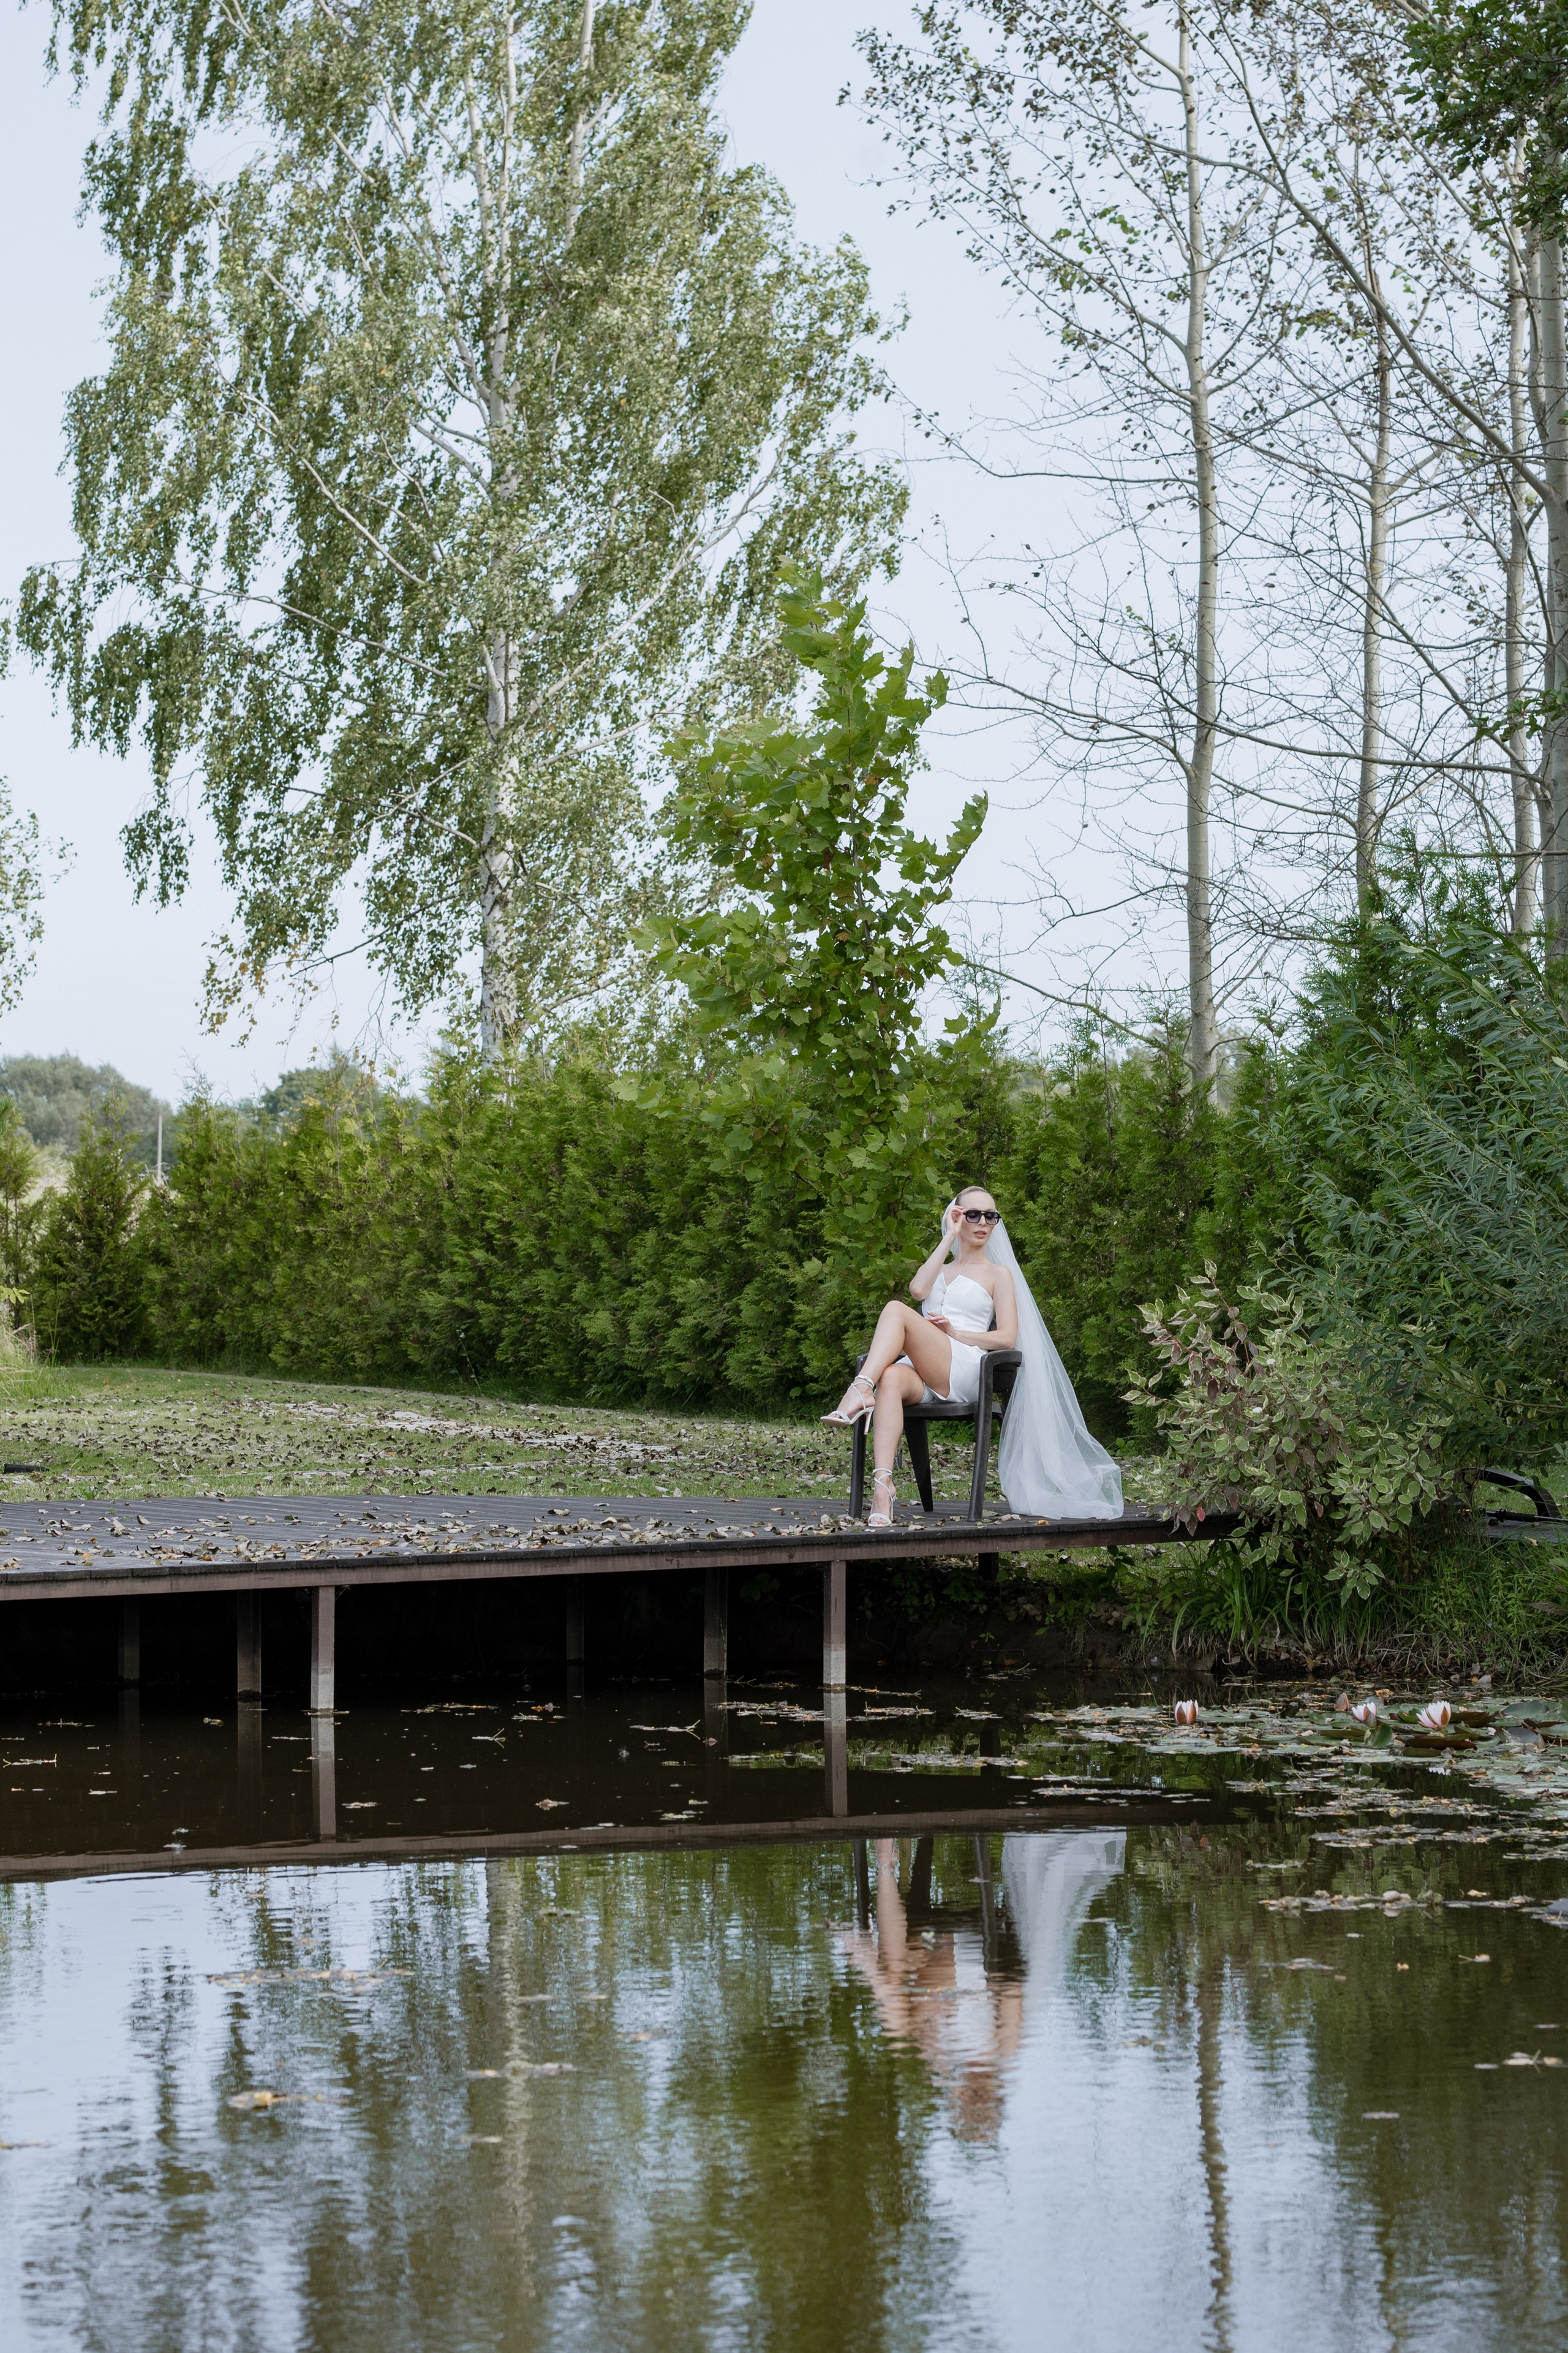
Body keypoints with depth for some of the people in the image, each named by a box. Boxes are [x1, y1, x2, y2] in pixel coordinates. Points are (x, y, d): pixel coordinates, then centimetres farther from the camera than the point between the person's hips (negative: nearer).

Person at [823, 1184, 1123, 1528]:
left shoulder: (998, 1274, 20)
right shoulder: (940, 1270, 31)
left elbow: (1007, 1337, 7)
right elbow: (917, 1290, 5)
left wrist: (954, 1333, -6)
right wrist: (950, 1237, 11)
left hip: (964, 1368, -3)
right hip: (921, 1375, 3)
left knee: (896, 1309, -28)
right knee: (891, 1379, -38)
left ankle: (861, 1390, -47)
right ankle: (883, 1487, -54)